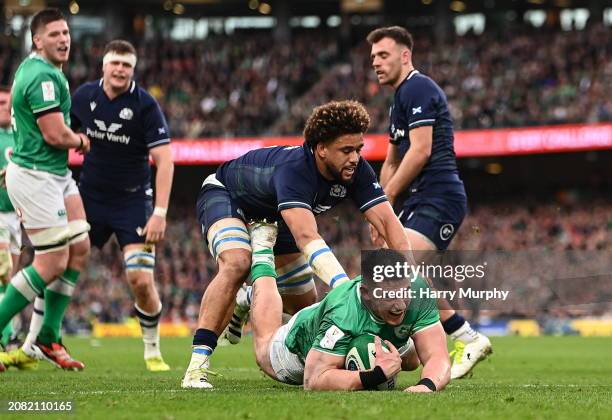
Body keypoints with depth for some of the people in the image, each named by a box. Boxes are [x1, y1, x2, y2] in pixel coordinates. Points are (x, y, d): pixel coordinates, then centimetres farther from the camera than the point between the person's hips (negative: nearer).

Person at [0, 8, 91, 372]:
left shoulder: (41, 70, 14)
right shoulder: (43, 76, -19)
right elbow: (56, 134, -21)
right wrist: (82, 141, -2)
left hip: (58, 175, 10)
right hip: (37, 177, -10)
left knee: (79, 250, 8)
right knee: (53, 263, -9)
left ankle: (48, 338, 13)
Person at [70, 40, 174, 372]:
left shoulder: (145, 105, -13)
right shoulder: (84, 95, -1)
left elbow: (164, 160, -14)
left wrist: (160, 213, -21)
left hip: (132, 200, -3)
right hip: (89, 196, 3)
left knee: (141, 280, -12)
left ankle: (152, 351, 10)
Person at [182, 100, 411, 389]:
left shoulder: (357, 171, -24)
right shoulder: (292, 169, -43)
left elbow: (388, 222, -27)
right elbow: (306, 237, -55)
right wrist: (345, 287, -66)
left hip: (273, 218, 7)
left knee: (308, 305, 5)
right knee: (236, 265, -37)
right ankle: (196, 368, -37)